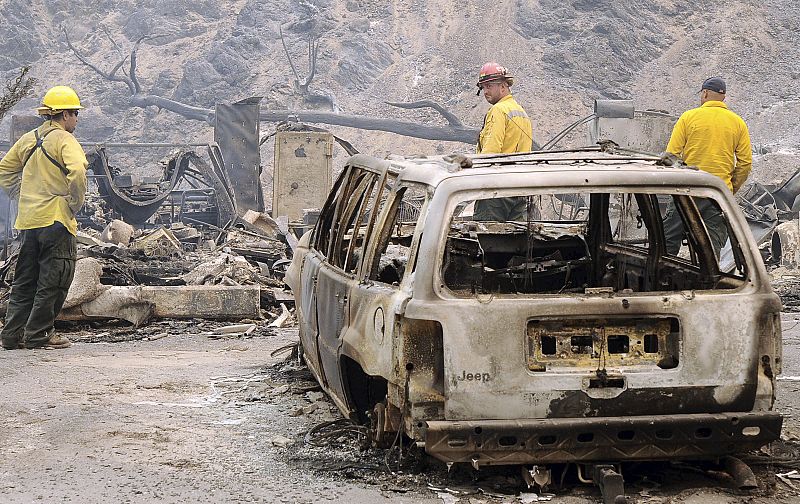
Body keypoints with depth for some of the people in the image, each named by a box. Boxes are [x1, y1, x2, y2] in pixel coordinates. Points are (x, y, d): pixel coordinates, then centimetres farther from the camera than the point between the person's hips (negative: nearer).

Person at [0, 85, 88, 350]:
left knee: (25, 279, 13)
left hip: (27, 219, 7)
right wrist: (74, 204, -14)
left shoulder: (28, 139, 13)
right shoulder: (63, 140, -9)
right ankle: (38, 335, 1)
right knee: (53, 280, 0)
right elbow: (77, 172, -25)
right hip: (56, 219, -7)